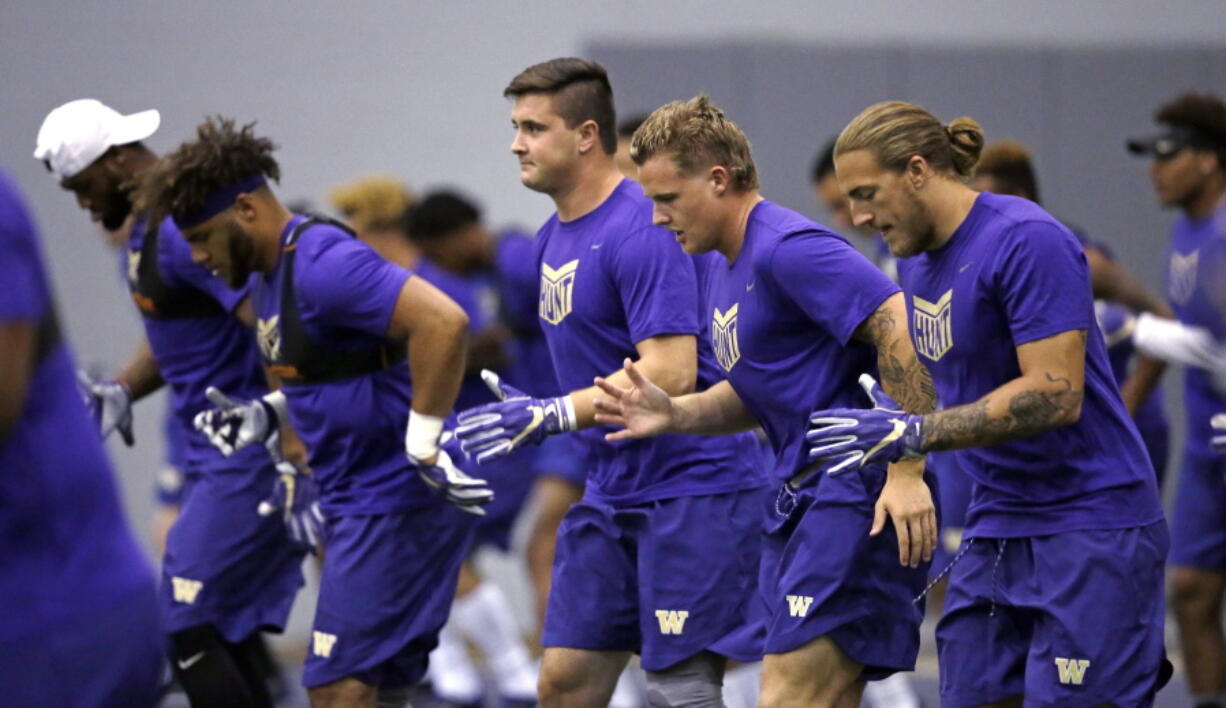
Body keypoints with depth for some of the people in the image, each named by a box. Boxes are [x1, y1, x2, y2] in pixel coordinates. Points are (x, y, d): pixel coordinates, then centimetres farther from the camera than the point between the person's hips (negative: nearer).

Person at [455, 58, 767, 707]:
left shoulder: (640, 232, -17)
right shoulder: (554, 238, 13)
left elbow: (670, 374, -24)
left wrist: (553, 414, -27)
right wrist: (528, 412, 14)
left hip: (689, 488, -9)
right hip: (611, 494, 9)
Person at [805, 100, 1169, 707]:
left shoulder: (1027, 241, -16)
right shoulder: (915, 259, 11)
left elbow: (1055, 396, -23)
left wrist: (915, 434, -25)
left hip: (1091, 528, -9)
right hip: (996, 527, 9)